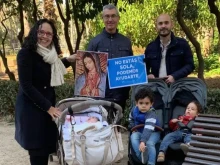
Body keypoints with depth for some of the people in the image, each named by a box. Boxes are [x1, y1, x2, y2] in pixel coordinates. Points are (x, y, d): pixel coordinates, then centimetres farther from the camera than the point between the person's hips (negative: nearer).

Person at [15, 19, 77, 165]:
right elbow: (26, 86, -19)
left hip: (48, 103, 7)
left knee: (47, 145, 12)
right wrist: (48, 107, -18)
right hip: (31, 107, -7)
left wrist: (68, 60, 8)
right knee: (38, 149, 1)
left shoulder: (49, 54, 6)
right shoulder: (26, 53, -16)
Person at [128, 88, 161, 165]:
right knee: (133, 137, -27)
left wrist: (143, 141, -56)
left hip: (153, 133, -5)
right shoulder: (135, 110, -10)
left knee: (149, 143, -35)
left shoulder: (151, 115, -31)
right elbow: (131, 119, 14)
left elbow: (148, 129, -45)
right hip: (139, 132, 5)